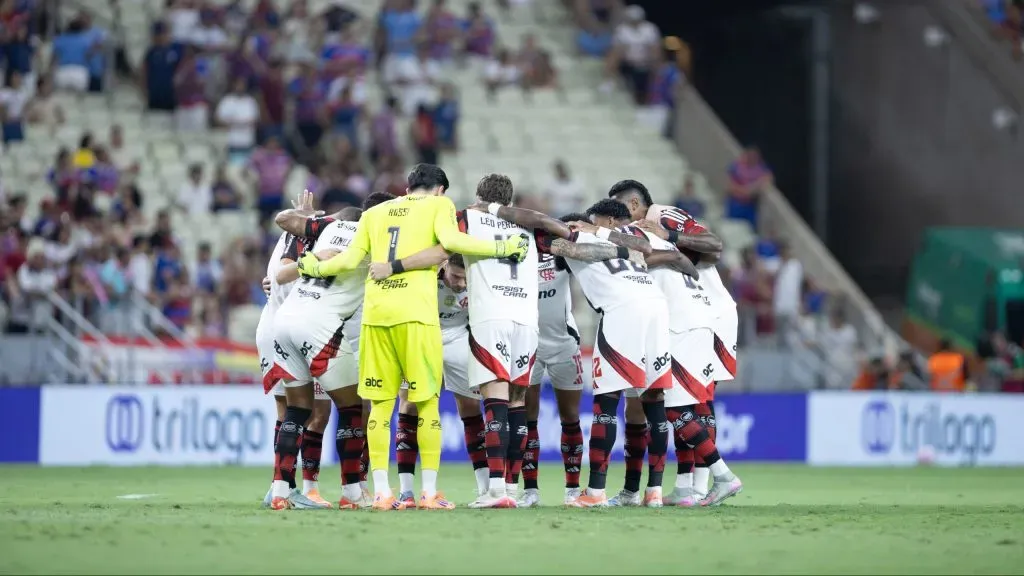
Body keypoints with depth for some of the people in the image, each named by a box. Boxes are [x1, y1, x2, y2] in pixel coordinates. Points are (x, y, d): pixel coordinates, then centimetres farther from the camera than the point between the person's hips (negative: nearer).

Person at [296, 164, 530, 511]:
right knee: (427, 402, 2)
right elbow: (450, 240, -9)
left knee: (381, 404, 6)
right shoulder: (438, 205, 9)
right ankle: (430, 492, 0)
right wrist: (502, 248, -2)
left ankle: (381, 492, 3)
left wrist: (316, 268, 29)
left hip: (375, 312, 4)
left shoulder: (374, 213, 20)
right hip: (416, 313, -4)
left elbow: (350, 259, 12)